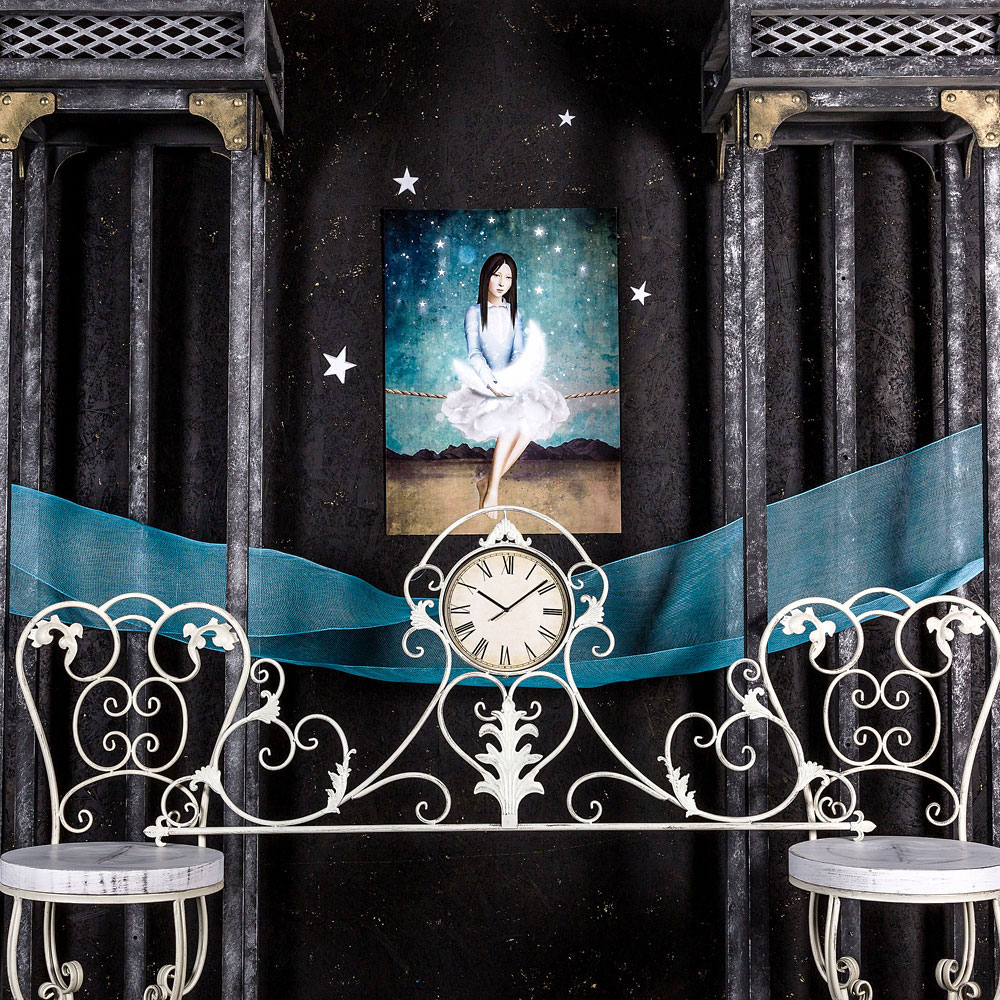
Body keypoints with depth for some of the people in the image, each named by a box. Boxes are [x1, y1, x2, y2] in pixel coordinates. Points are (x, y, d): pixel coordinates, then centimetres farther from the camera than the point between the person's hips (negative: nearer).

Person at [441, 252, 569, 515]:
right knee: (513, 421, -31)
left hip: (512, 383, 3)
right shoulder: (474, 312, 4)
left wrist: (510, 380, -17)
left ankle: (489, 483, -19)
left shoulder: (514, 313, 15)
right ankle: (492, 489, -26)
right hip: (484, 383, -3)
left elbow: (519, 352, 4)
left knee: (531, 422, -26)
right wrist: (492, 383, -23)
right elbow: (474, 354, -6)